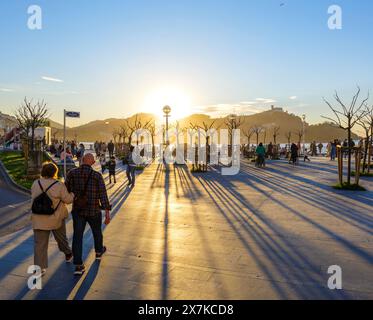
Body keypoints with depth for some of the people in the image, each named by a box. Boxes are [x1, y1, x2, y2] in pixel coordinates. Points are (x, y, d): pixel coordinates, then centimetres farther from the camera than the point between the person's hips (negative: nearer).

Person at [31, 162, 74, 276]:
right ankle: (68, 254, 40)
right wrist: (73, 193, 10)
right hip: (56, 218, -2)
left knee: (40, 243, 6)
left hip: (39, 219, 2)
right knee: (61, 238, 20)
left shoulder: (35, 184, -2)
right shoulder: (59, 185, -16)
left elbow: (34, 197, 11)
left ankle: (40, 267, 6)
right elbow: (68, 199, -9)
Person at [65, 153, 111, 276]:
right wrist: (107, 213, -17)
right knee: (97, 231, 23)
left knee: (77, 236, 5)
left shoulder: (72, 173, -7)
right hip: (93, 211, -1)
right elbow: (103, 194, -18)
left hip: (77, 210, 1)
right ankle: (99, 251, 46)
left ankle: (78, 266, 0)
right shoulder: (97, 176, -14)